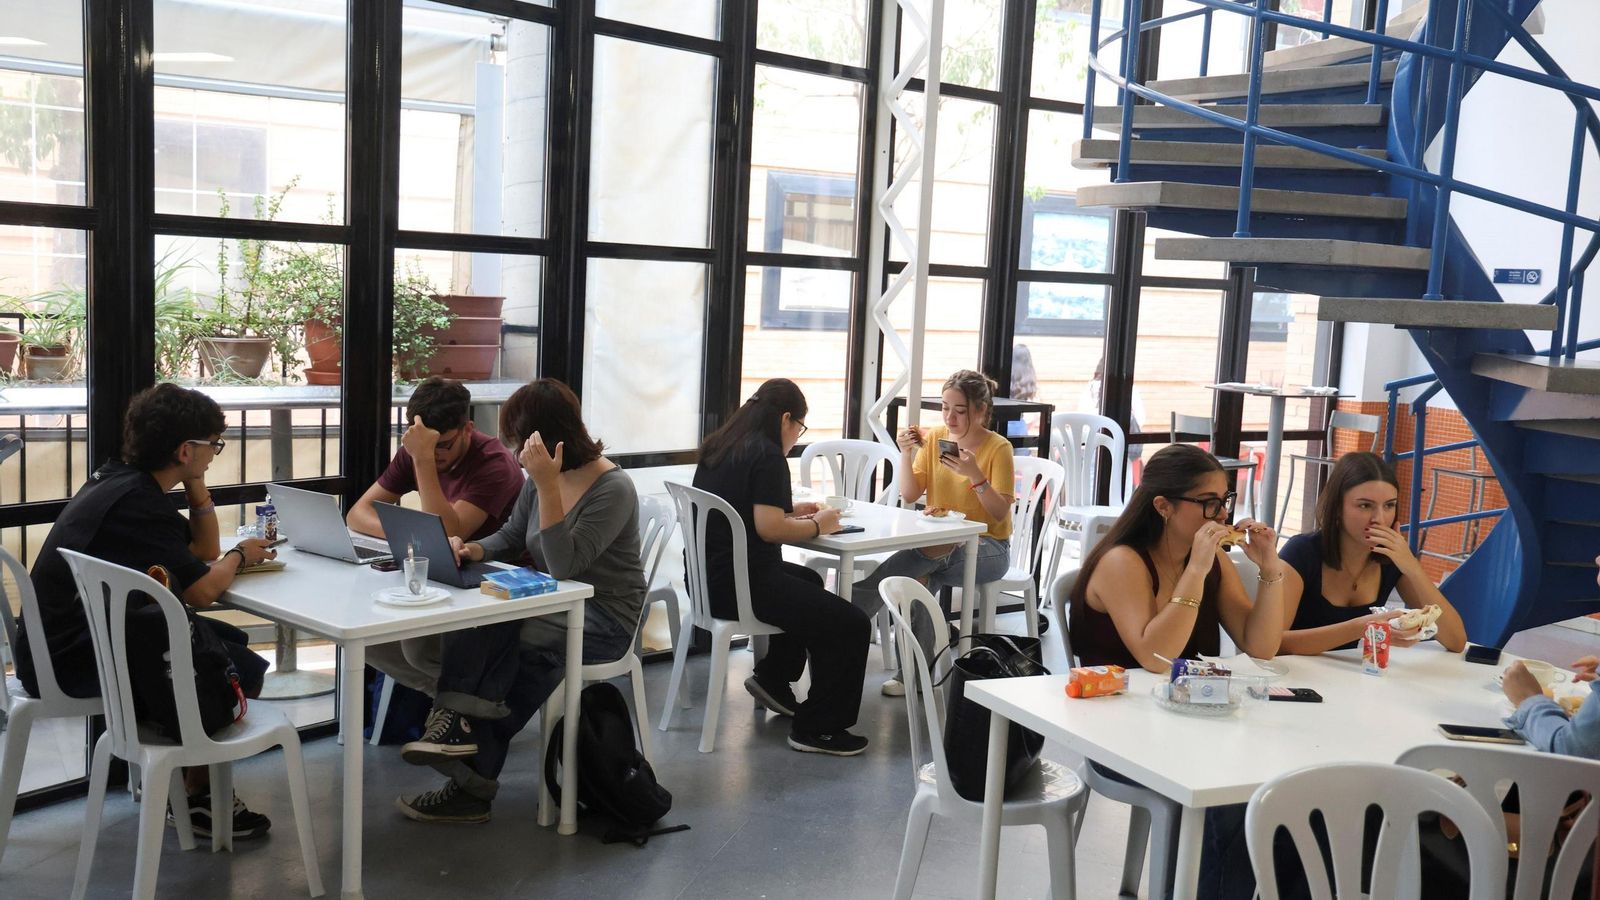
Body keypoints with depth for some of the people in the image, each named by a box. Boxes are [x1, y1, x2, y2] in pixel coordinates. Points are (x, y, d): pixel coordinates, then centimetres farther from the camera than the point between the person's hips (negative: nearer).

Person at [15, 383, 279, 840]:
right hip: (73, 661, -10)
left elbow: (204, 551, 15)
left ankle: (186, 776, 22)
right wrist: (240, 554, -1)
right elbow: (202, 591, -20)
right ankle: (195, 796, 10)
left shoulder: (121, 479, 9)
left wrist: (195, 484, 2)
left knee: (230, 642, 15)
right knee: (245, 671, -9)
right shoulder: (138, 503, -22)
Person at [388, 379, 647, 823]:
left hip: (604, 617, -7)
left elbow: (564, 564, -25)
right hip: (554, 603, 7)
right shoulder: (540, 478, 5)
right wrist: (477, 549, -7)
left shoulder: (613, 489, -17)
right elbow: (511, 537, 16)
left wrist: (547, 485, -30)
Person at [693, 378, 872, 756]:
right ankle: (816, 728, 1)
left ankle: (771, 678, 34)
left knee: (809, 582, 34)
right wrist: (817, 525, -6)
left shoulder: (719, 446, 13)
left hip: (710, 579, 10)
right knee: (852, 625, -9)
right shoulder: (767, 455, -14)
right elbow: (769, 528, -22)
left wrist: (789, 511, 18)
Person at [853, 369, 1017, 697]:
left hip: (988, 548, -4)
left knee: (919, 562, -32)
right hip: (940, 545, 4)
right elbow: (909, 495, 2)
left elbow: (1000, 514, -14)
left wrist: (976, 476, -29)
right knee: (921, 575, -31)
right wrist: (906, 454, -14)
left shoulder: (998, 449, -9)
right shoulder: (934, 437, 4)